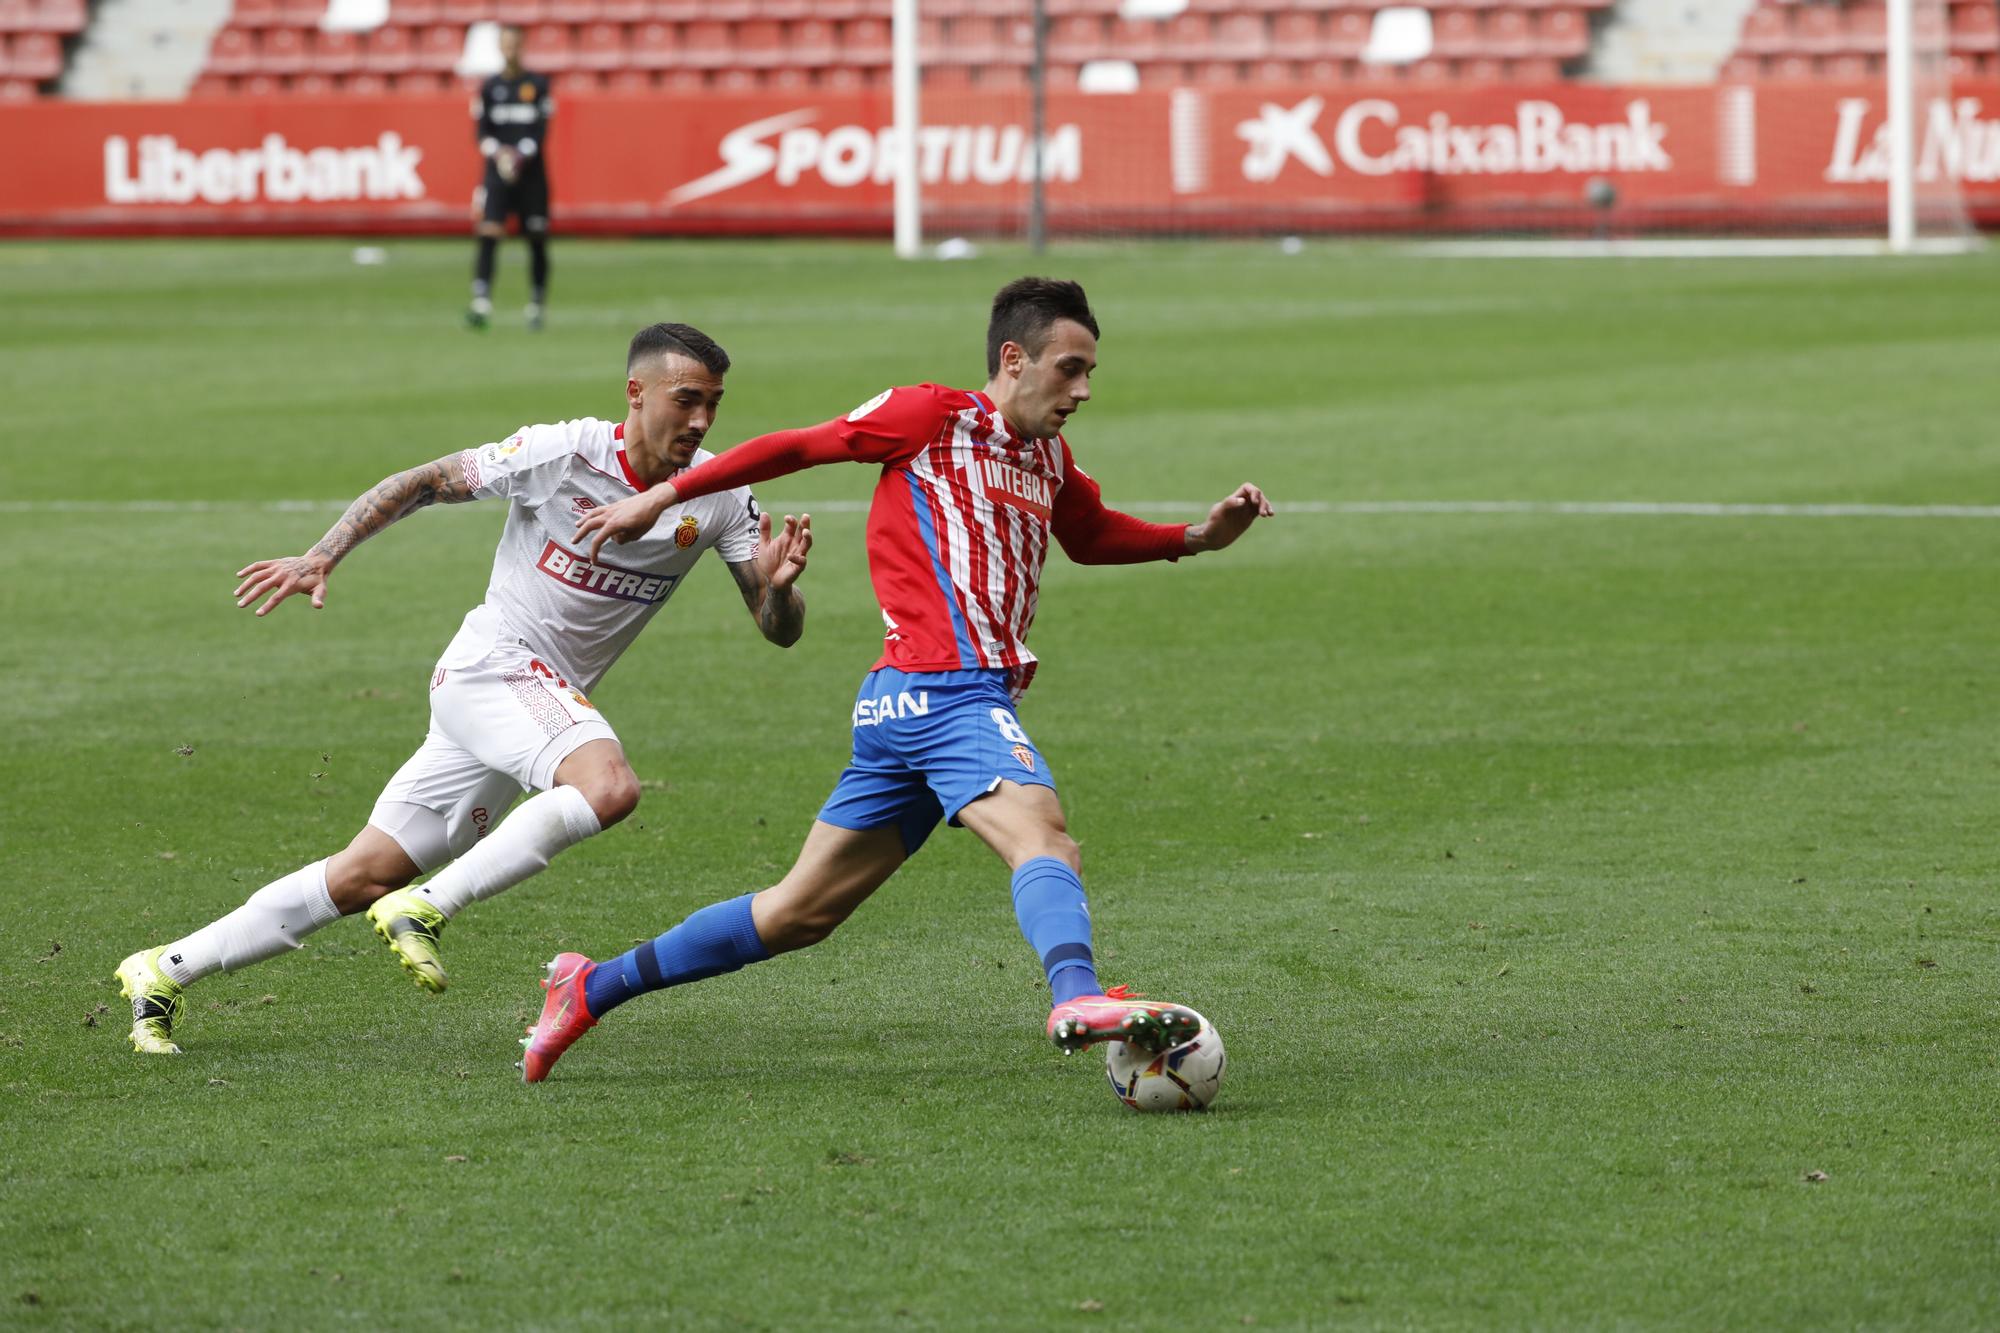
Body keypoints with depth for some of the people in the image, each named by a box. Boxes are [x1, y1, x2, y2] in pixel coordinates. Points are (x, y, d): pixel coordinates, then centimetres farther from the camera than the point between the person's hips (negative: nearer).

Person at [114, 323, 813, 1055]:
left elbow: (781, 631, -1)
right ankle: (424, 909, -23)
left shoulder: (718, 495, -1)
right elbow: (421, 484, -4)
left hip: (549, 699, 6)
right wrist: (321, 556, -11)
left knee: (365, 879, 6)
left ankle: (164, 973, 16)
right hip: (491, 665, -6)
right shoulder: (563, 453, -14)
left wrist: (779, 586, -24)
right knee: (610, 786, -33)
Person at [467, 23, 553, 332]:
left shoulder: (538, 84, 3)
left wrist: (522, 154, -18)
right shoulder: (489, 87, 8)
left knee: (537, 242, 3)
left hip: (531, 172, 0)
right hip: (498, 172, 0)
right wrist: (497, 151, -14)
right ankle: (481, 304, -24)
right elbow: (482, 131, 5)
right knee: (488, 234, -15)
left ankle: (537, 307, 16)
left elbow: (541, 130, -3)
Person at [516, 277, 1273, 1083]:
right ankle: (1077, 999, -58)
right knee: (1043, 837, -31)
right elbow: (798, 447, 4)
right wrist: (664, 496, 7)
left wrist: (1198, 536, 24)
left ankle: (593, 987, 22)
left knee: (801, 912, 13)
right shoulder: (932, 417, -2)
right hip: (944, 686, -9)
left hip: (903, 708, 9)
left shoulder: (1049, 458, 21)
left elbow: (1093, 536, 39)